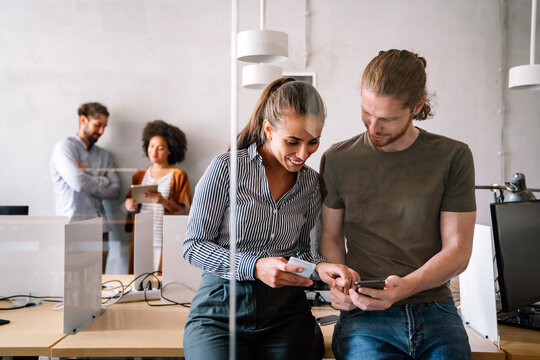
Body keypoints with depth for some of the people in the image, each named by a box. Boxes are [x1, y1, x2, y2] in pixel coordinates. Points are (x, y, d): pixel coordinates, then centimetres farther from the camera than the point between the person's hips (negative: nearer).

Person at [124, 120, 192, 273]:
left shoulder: (179, 175, 2)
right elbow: (131, 207, 21)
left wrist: (164, 202, -20)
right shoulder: (140, 176, 15)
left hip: (166, 242, -4)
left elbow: (185, 211, -4)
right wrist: (130, 205, -2)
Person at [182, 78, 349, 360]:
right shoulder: (227, 168, -6)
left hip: (285, 313, 4)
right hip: (221, 311, -3)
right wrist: (254, 267, -19)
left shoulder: (311, 183, 7)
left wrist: (321, 267, -7)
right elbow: (193, 246, -6)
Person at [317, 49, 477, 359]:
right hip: (364, 314, 0)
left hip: (435, 309, 1)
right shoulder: (338, 159, 6)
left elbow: (457, 250, 2)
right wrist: (337, 278, -7)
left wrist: (405, 286, -15)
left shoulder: (453, 157, 3)